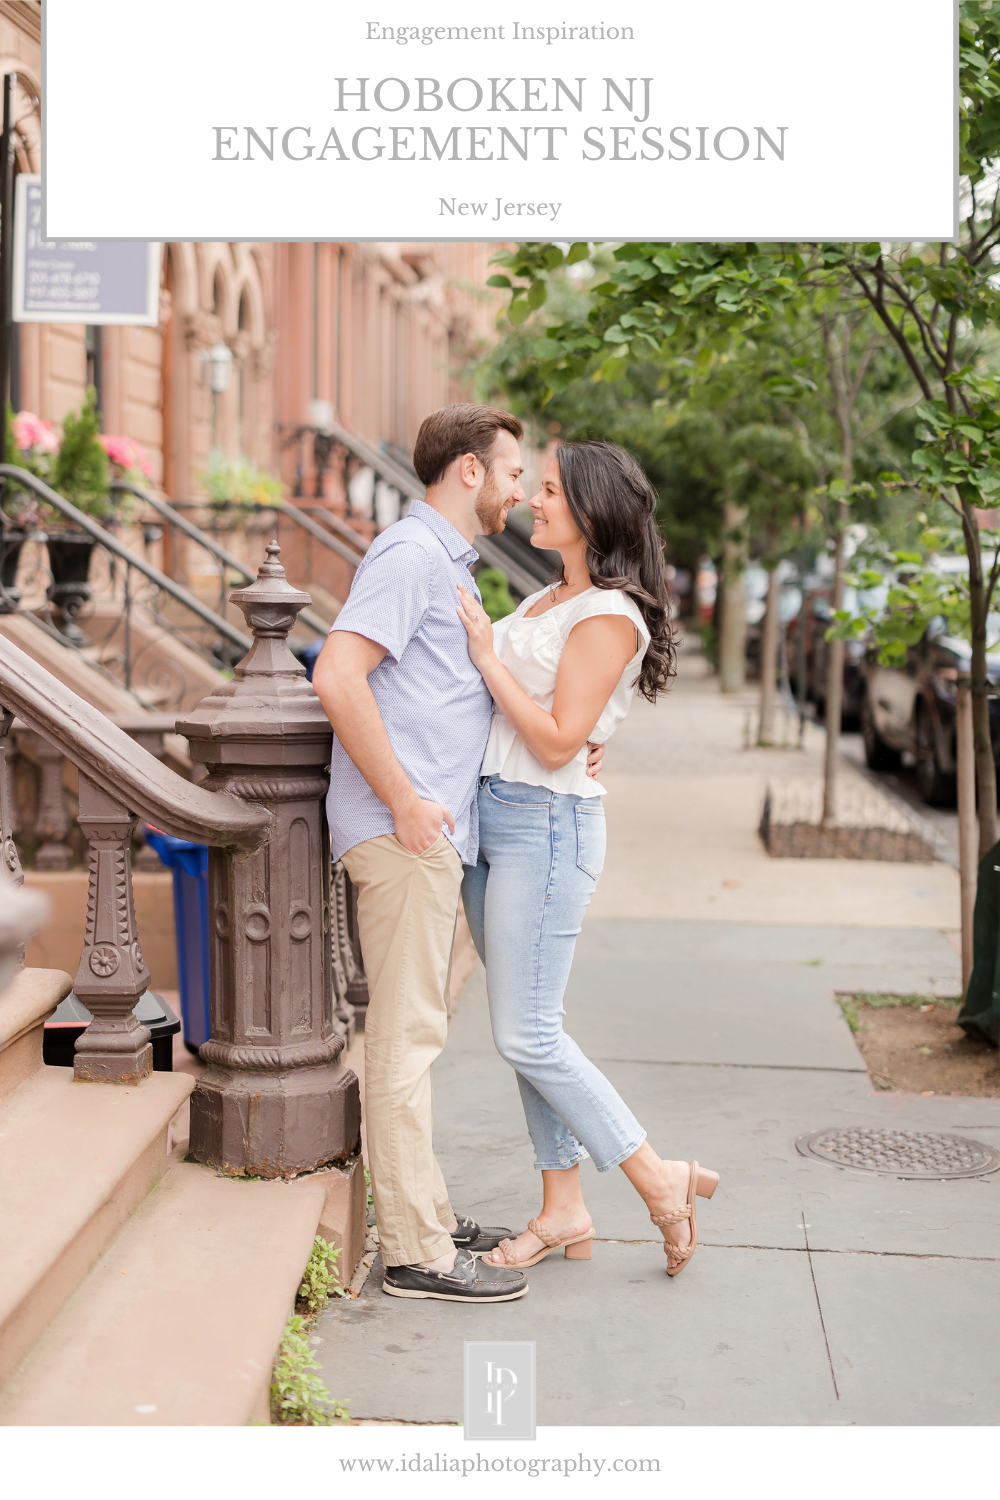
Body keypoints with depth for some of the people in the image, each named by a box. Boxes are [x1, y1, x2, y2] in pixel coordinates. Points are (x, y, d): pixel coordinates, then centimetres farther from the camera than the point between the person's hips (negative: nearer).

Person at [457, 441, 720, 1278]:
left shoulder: (609, 615, -13)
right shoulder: (546, 602, 15)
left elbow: (558, 740, -19)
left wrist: (488, 657, -16)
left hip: (545, 826, -9)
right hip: (492, 817, 9)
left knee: (527, 1036, -7)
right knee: (529, 1029, 11)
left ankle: (661, 1179, 6)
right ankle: (563, 1212, 20)